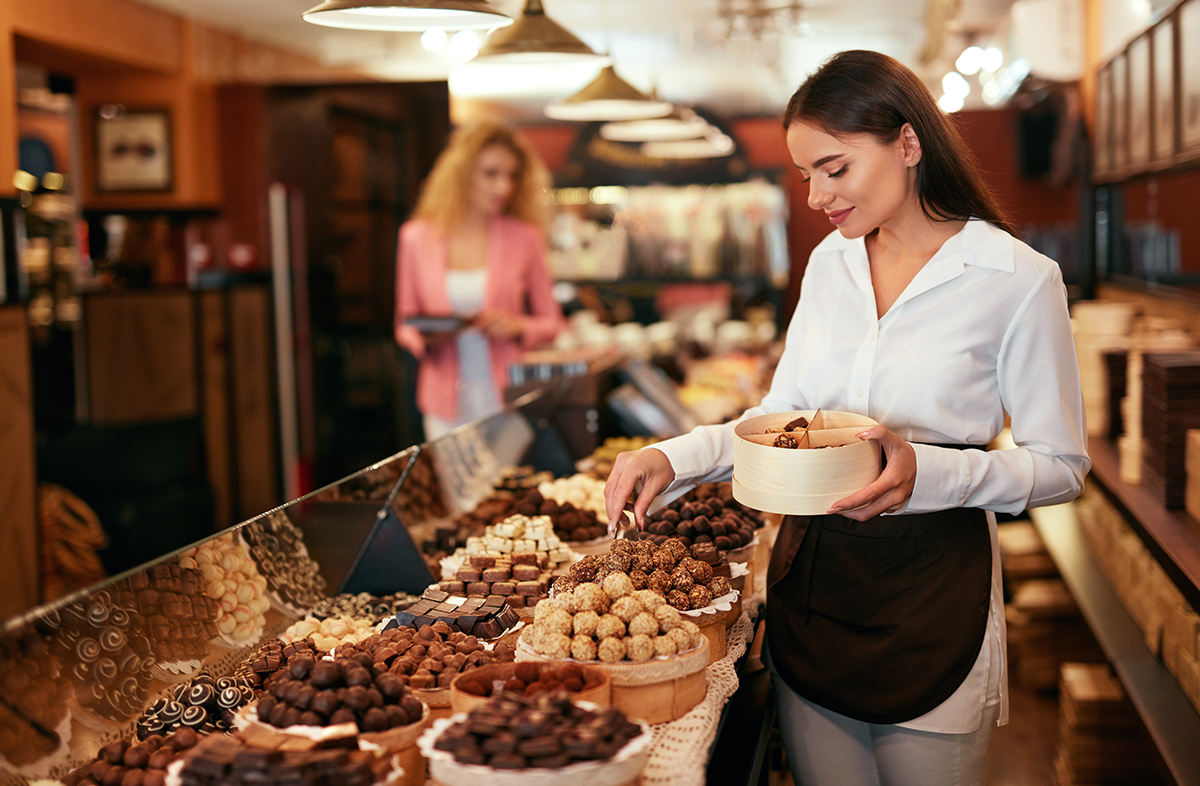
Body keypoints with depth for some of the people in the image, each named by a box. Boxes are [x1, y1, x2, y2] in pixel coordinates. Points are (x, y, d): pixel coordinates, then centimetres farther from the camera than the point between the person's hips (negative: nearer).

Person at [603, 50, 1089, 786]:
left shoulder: (1018, 280, -12)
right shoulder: (831, 262, 6)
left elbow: (1062, 466, -8)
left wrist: (932, 473, -25)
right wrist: (676, 458, -6)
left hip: (933, 588, -5)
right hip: (811, 574, 5)